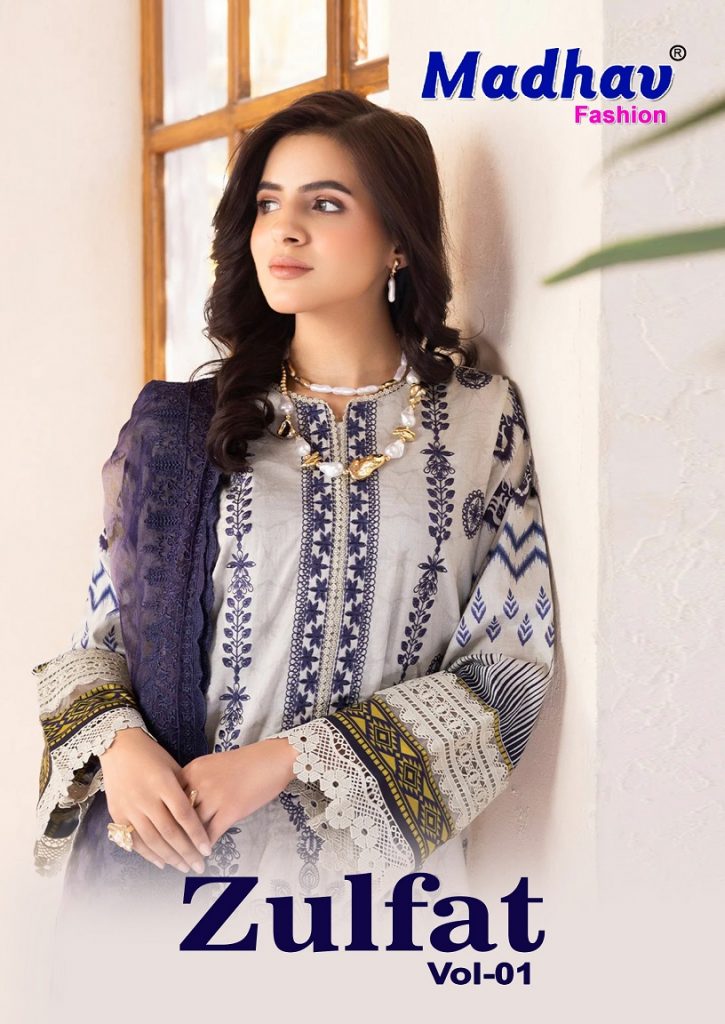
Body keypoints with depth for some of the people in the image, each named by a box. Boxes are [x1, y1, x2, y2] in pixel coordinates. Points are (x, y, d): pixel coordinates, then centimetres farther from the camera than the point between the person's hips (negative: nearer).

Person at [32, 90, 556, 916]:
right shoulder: (184, 428, 1)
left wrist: (290, 757, -14)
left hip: (371, 853, -1)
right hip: (169, 850, 1)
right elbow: (104, 631, 5)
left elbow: (508, 664, -6)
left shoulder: (480, 416, -3)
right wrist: (117, 744, -16)